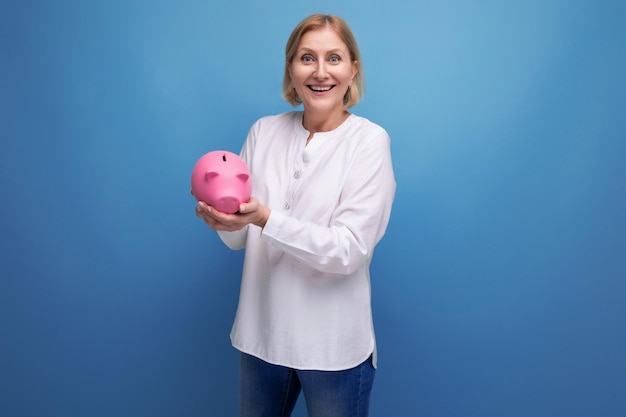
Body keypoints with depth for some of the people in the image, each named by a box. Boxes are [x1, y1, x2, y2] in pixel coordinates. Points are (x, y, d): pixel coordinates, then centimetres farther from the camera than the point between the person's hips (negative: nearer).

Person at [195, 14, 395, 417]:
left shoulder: (369, 140, -11)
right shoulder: (264, 131, 0)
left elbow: (349, 251, -18)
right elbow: (239, 239, 3)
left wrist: (265, 218, -30)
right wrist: (221, 213, -19)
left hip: (334, 343, -3)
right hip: (262, 333, 4)